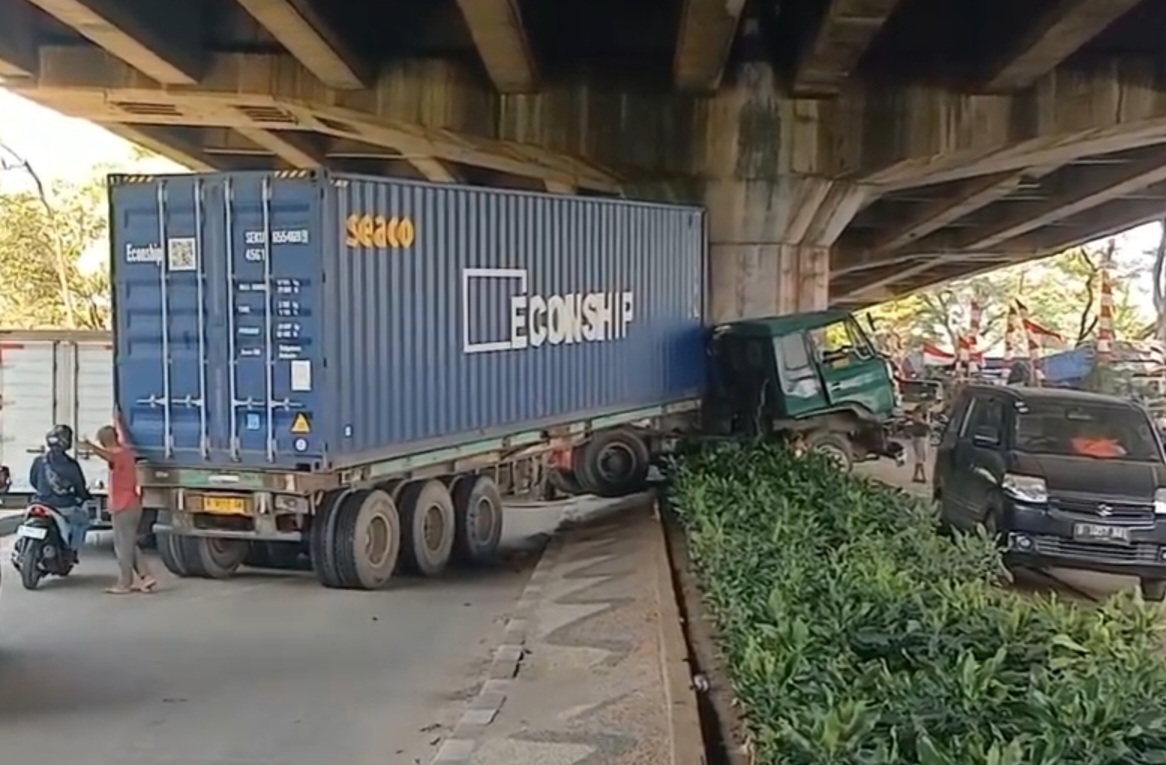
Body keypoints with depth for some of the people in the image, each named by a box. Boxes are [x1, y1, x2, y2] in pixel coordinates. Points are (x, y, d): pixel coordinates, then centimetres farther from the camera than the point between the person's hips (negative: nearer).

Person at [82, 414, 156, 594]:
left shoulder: (118, 455, -16)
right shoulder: (127, 451, 10)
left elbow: (109, 456, -41)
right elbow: (124, 438, 33)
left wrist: (91, 446, -58)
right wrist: (117, 422, 50)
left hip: (123, 508, -9)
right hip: (133, 505, 9)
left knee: (123, 546, -2)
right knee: (130, 545, 16)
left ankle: (124, 583, 4)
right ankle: (145, 577, 13)